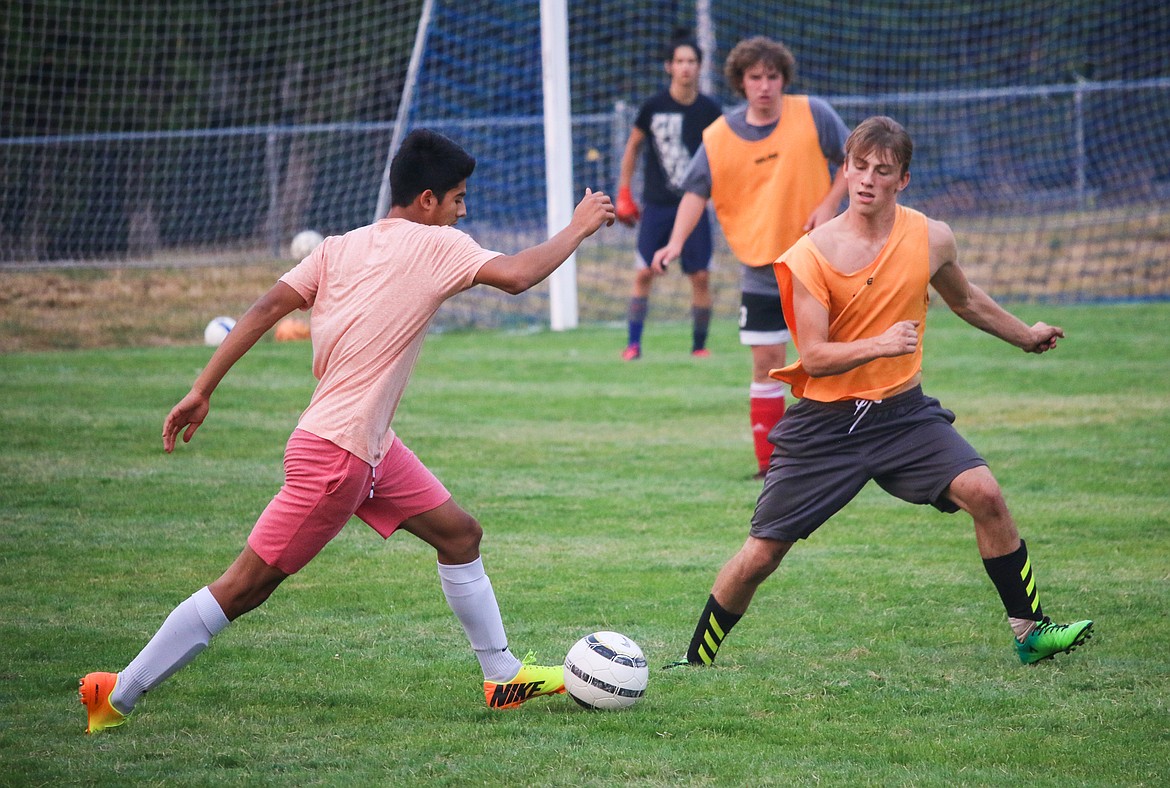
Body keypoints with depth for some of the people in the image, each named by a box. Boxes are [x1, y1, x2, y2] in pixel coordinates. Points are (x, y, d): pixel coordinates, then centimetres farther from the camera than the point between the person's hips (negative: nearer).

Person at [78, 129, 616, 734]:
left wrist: (203, 389, -3)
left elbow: (266, 308, -2)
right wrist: (577, 230, -8)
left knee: (459, 534, 16)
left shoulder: (340, 247, 6)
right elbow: (515, 276, -24)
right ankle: (116, 696, 3)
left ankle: (504, 676, 25)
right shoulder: (435, 245, -13)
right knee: (248, 585, -2)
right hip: (335, 455, -9)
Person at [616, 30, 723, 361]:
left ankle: (699, 345, 8)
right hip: (657, 205, 0)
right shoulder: (653, 107, -2)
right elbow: (632, 148, 9)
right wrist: (624, 195, 7)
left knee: (701, 276, -4)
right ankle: (634, 343, 3)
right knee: (644, 272, -4)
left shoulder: (709, 110, 0)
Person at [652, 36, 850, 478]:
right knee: (766, 362, 0)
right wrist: (676, 242, -17)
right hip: (760, 270, 1)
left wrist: (829, 204, -13)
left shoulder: (812, 115, -6)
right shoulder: (719, 137, -4)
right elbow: (697, 191, -2)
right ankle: (769, 462, 5)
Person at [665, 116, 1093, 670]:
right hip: (825, 423, -2)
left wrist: (1024, 335, 34)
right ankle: (695, 662, 18)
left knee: (984, 494, -20)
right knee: (759, 557, -2)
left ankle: (1030, 632, -8)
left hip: (903, 411, 2)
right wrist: (880, 344, -34)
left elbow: (964, 300, 20)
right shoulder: (809, 256, -13)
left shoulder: (932, 239, -2)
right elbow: (813, 358, -17)